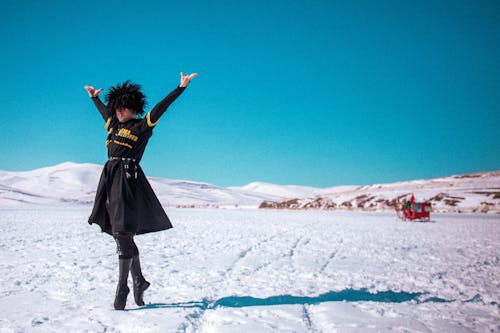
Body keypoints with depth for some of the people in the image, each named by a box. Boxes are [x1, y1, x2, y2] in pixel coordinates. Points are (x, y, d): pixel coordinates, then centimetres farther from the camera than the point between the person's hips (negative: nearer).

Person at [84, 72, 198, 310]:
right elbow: (103, 110, 39)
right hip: (110, 178, 8)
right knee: (120, 234, 9)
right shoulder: (113, 124, 20)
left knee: (122, 234, -10)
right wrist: (94, 97, 54)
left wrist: (181, 87, -13)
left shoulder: (142, 126, 1)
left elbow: (160, 107, -7)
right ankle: (139, 281, 21)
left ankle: (122, 288, -5)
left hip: (127, 178, -7)